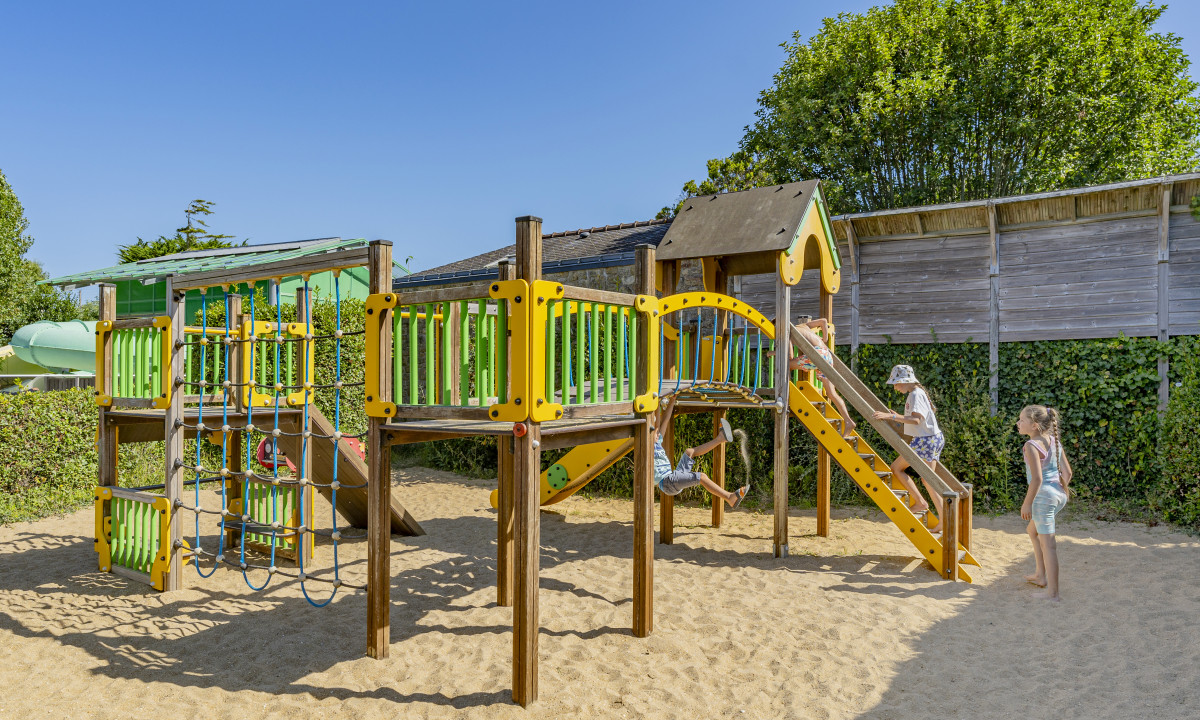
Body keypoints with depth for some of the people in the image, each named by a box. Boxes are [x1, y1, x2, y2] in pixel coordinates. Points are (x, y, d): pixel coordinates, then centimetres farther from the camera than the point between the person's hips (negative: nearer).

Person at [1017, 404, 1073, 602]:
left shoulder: (1031, 446, -18)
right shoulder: (1054, 441, 6)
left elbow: (1037, 478, -23)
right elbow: (1067, 472, 10)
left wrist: (1027, 503, -16)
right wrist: (1062, 491, 22)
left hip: (1043, 495, -9)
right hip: (1058, 494, 9)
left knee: (1047, 543, -3)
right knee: (1032, 530, 27)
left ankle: (1052, 592, 3)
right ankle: (1040, 575, 36)